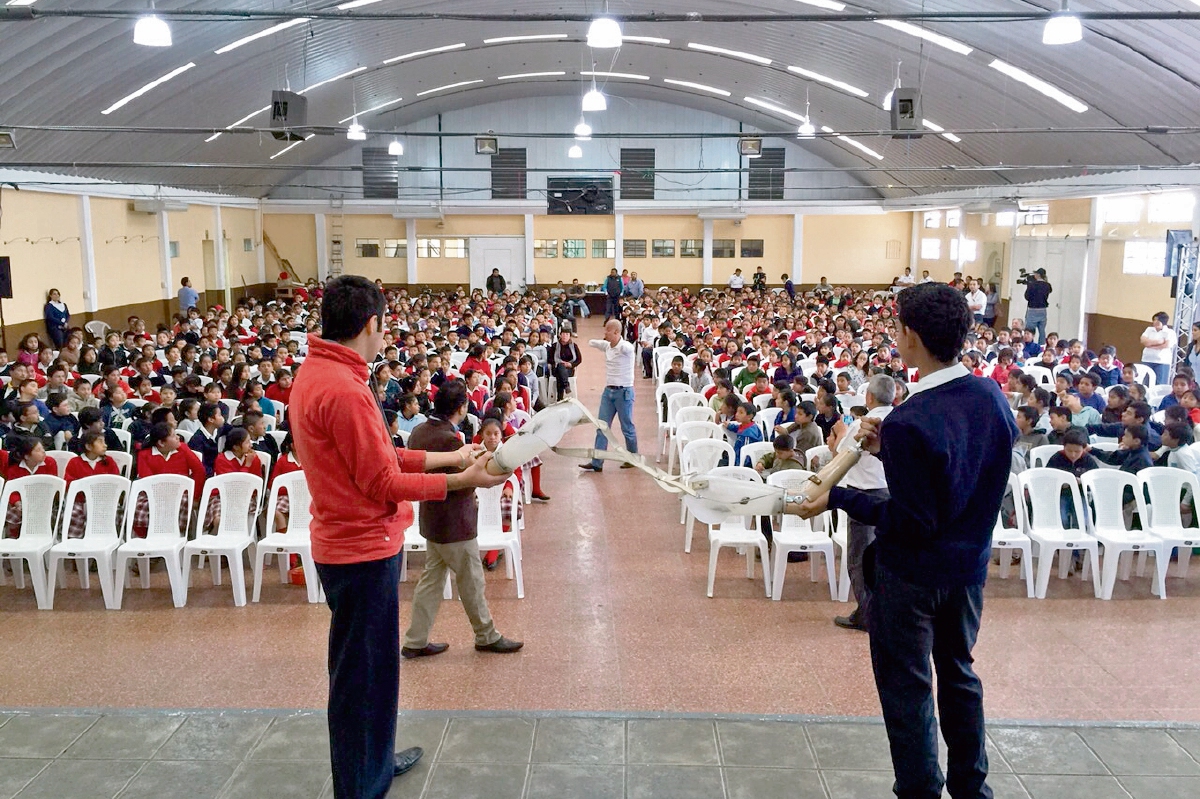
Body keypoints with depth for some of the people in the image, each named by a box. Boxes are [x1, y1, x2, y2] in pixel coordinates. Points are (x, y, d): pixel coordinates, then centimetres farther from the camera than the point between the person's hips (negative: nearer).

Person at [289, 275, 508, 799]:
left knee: (368, 667, 25)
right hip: (363, 548, -10)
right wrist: (462, 481, -16)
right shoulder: (343, 390, -25)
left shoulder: (314, 373, 7)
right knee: (364, 675, 4)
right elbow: (384, 484, -21)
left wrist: (444, 457, 11)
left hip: (349, 542, 10)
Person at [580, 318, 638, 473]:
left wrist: (611, 340, -18)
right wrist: (604, 340, 8)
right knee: (602, 427, 2)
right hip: (608, 390, 7)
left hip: (624, 391, -7)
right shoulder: (606, 346, 7)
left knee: (627, 427, 6)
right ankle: (597, 463, 2)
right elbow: (591, 342, 23)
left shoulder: (626, 347, -12)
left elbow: (626, 348, -35)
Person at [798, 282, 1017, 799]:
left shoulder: (909, 422, -29)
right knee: (958, 671, 25)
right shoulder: (992, 397, -6)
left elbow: (912, 522, -25)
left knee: (906, 686, 11)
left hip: (913, 574, -7)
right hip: (971, 563, 8)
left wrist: (836, 497, -18)